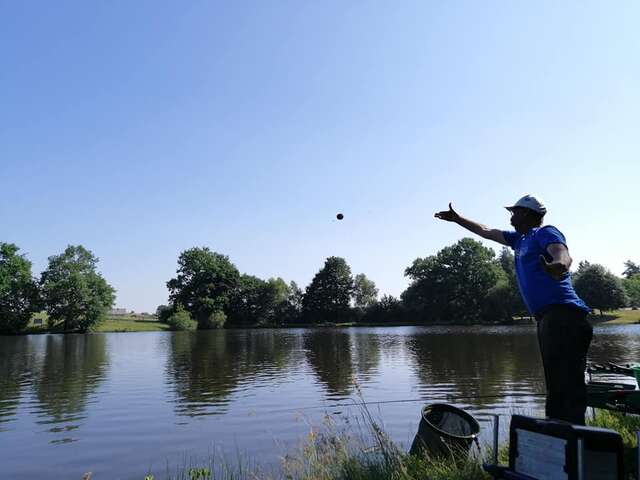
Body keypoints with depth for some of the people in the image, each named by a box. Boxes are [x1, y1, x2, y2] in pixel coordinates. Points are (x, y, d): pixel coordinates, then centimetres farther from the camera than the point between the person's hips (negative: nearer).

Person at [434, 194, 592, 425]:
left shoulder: (546, 233, -2)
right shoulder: (521, 239, 23)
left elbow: (563, 255, -24)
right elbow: (484, 231, 36)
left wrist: (559, 265, -47)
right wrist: (456, 219, 43)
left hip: (562, 313, -9)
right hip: (548, 317, 9)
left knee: (568, 384, -15)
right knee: (556, 386, 8)